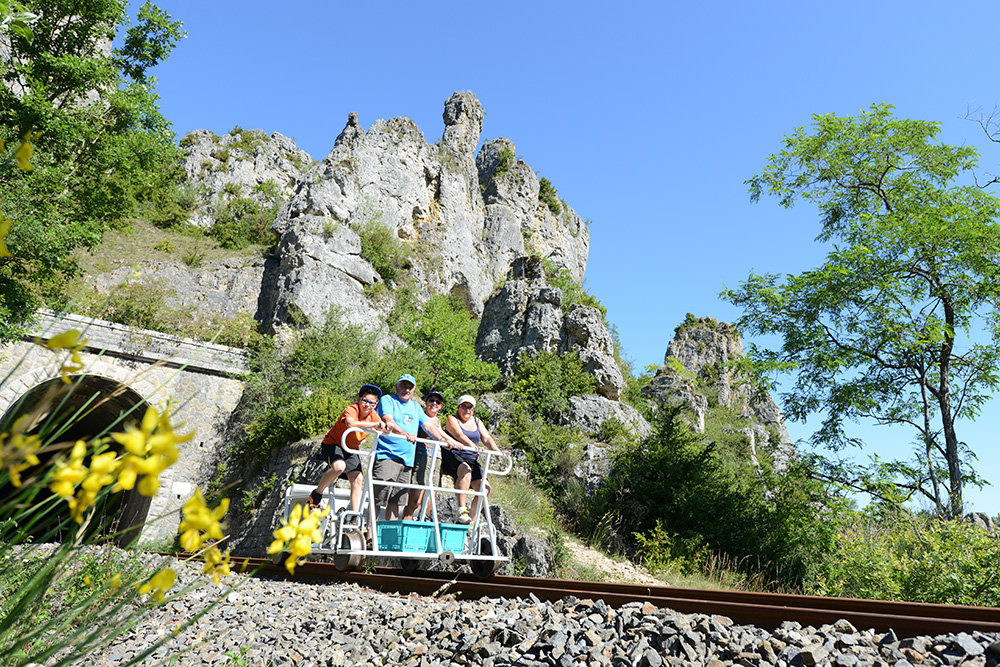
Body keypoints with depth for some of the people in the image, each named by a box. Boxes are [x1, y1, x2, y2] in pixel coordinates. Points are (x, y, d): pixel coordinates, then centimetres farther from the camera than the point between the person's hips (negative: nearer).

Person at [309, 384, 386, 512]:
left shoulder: (373, 415, -4)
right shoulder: (352, 409, -25)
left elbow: (382, 429, -11)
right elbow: (351, 424, -46)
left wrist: (385, 428, -35)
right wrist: (374, 424, -54)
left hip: (350, 449, 6)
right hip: (332, 443, -6)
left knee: (358, 480, -10)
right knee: (339, 466, -33)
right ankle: (317, 494, -8)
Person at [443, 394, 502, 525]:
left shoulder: (477, 422, 18)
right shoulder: (452, 419, 0)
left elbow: (487, 438, 4)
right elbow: (459, 435, -19)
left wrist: (496, 450, -16)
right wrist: (474, 447, -37)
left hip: (471, 460, 6)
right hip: (452, 456, -6)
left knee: (485, 487, -11)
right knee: (465, 470, -37)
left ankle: (472, 520, 0)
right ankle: (461, 511, -36)